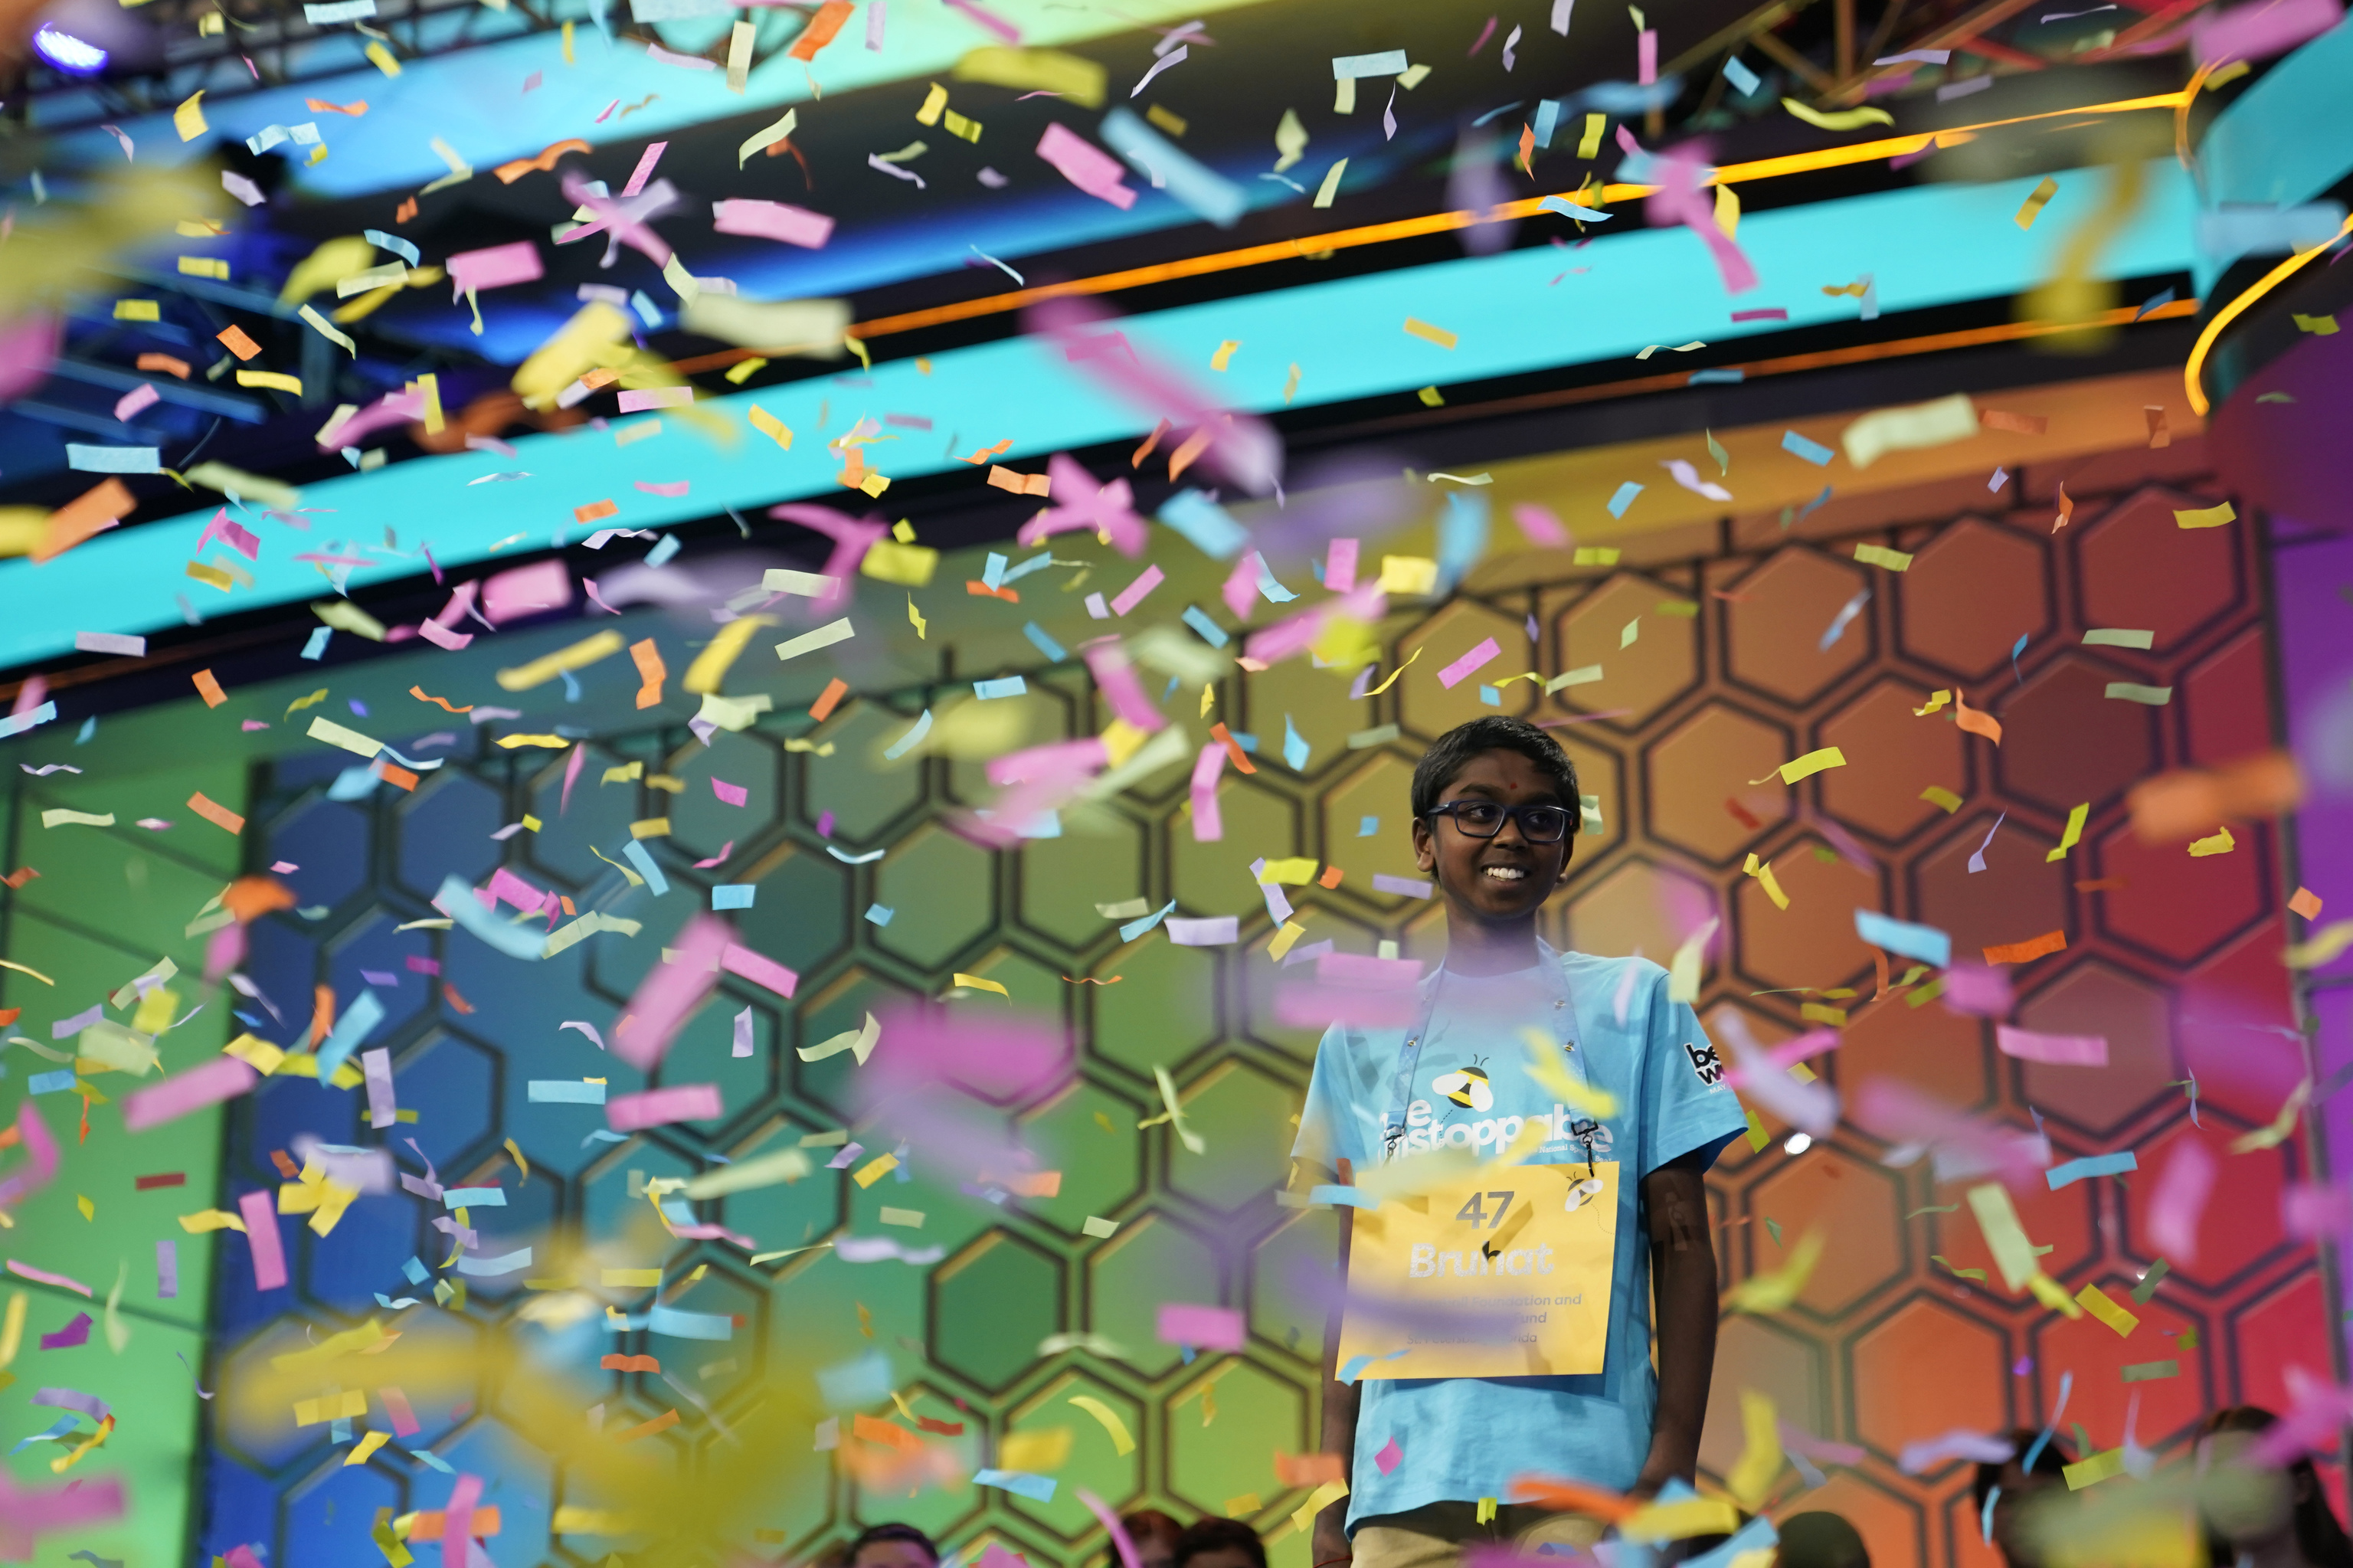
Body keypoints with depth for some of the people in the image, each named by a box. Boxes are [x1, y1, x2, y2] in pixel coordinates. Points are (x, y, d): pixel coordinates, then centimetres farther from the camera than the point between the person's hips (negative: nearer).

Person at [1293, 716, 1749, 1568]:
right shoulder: (1361, 1039, 12)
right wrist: (1333, 1488, 6)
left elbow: (1682, 1243, 4)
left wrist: (1674, 1465, -5)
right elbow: (1353, 1276, 13)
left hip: (1588, 1471, -2)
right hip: (1404, 1484, 2)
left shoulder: (1632, 1002, 7)